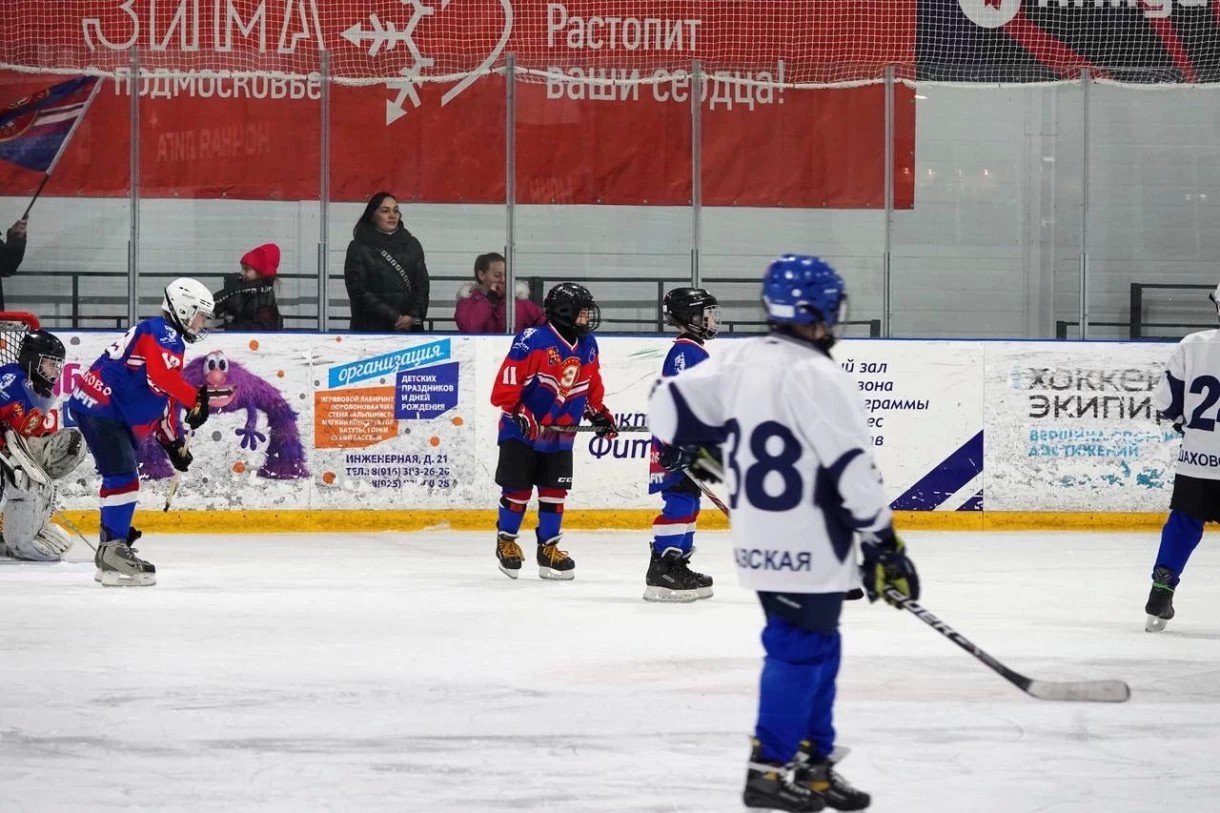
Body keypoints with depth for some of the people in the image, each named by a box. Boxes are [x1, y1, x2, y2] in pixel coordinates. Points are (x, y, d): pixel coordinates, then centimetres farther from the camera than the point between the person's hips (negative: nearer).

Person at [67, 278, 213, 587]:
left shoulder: (171, 341, 23)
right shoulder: (162, 333, -10)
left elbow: (165, 399, 27)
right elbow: (162, 375, -29)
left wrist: (174, 441, 25)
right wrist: (195, 400, -23)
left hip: (116, 415, 11)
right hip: (101, 408, -11)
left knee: (120, 479, 16)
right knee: (124, 478, -17)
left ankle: (111, 551, 23)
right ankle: (113, 552, -20)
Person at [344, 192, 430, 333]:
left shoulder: (412, 245, 14)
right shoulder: (359, 248, 2)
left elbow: (422, 285, 10)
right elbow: (360, 291, -5)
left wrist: (414, 316, -8)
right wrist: (394, 317, -12)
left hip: (409, 327, 3)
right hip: (373, 328, -3)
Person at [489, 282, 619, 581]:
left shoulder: (587, 346, 4)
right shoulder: (533, 341, -20)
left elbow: (592, 387, 17)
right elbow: (507, 379, -21)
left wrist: (599, 414, 10)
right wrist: (516, 411, -25)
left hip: (559, 435, 6)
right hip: (522, 432, -6)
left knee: (554, 492, 5)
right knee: (518, 489, 1)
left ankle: (549, 548, 14)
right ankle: (506, 540, 20)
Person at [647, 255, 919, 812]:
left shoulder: (739, 361, 5)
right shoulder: (816, 376, -18)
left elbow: (670, 406, 7)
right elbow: (852, 470, -18)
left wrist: (699, 447, 28)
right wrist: (884, 545, -11)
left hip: (759, 543, 8)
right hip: (806, 550, -8)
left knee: (816, 649, 17)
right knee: (799, 651, 0)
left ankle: (815, 766, 22)